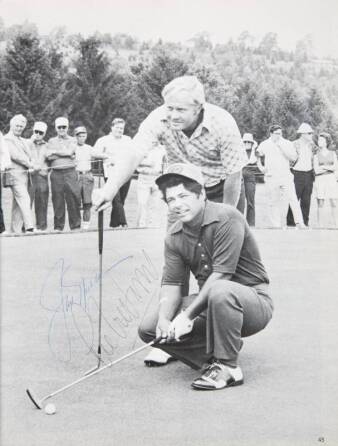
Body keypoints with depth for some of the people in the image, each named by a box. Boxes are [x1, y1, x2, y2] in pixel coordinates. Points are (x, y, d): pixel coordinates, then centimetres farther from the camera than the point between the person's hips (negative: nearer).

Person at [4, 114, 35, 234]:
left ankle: (16, 229, 9)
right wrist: (29, 164, -7)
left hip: (25, 173, 8)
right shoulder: (7, 139, -2)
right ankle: (29, 227, -23)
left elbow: (28, 156, 21)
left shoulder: (23, 140, 24)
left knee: (18, 203, 7)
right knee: (24, 199, -17)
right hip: (15, 173, -8)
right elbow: (15, 155, -12)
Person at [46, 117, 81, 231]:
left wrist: (55, 151, -1)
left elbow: (69, 152, -7)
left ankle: (76, 225, 1)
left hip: (70, 172, -1)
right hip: (56, 173, 1)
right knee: (58, 200, 1)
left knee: (73, 198, -6)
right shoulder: (51, 141, 15)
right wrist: (65, 154, -5)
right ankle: (58, 226, 8)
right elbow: (49, 156, 0)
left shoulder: (72, 140, 13)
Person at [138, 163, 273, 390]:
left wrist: (187, 316, -27)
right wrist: (164, 319, -21)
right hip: (208, 302, 7)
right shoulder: (174, 236, 1)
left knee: (220, 291, -41)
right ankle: (213, 357, 2)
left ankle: (228, 367, -20)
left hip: (253, 298, -7)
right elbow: (171, 283, -1)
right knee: (149, 327, -6)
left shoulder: (227, 218, -20)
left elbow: (220, 275, -26)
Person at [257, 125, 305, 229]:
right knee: (273, 201, 2)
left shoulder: (287, 143, 5)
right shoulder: (265, 145, 6)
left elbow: (293, 158, -6)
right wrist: (261, 167, 12)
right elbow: (257, 156, 22)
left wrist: (281, 147, -13)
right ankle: (276, 225, 9)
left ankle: (299, 222, -10)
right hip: (271, 177, 0)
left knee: (292, 199, -11)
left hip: (286, 176, 0)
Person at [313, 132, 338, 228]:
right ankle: (321, 227, 1)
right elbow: (316, 171, -5)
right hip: (320, 180, -1)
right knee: (320, 204, -2)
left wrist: (323, 167, -10)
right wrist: (329, 168, -6)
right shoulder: (316, 156, 5)